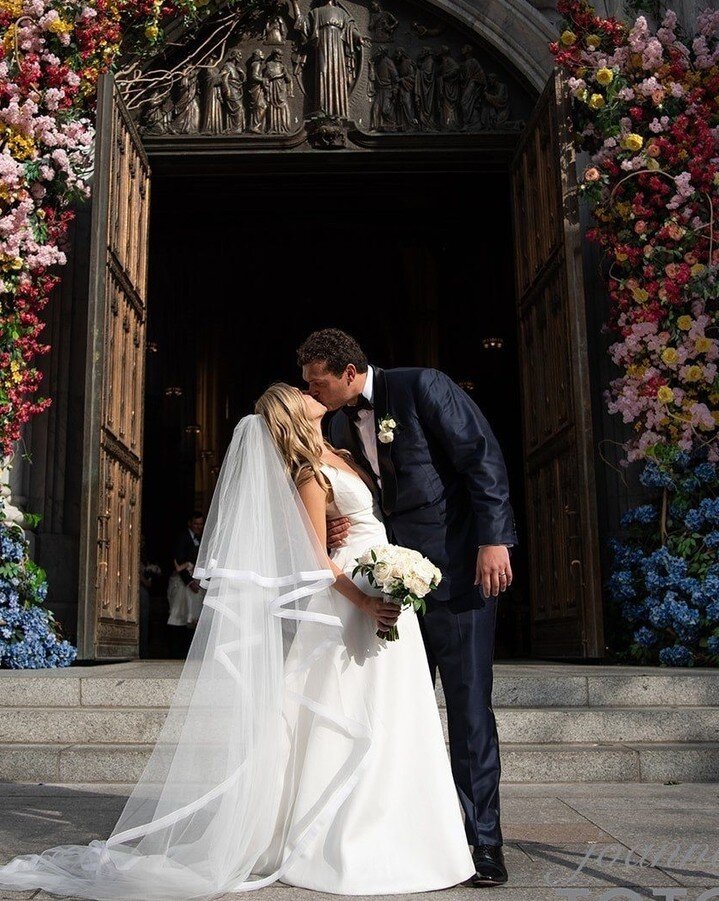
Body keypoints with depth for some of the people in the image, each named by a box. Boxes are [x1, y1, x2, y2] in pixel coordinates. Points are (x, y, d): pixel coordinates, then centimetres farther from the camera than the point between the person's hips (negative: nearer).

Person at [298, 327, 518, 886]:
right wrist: (337, 530, -3)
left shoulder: (422, 387, -10)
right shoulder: (340, 423, 10)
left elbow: (483, 458, -13)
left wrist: (493, 541, -19)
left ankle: (483, 839, 7)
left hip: (459, 569, -7)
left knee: (468, 703, -3)